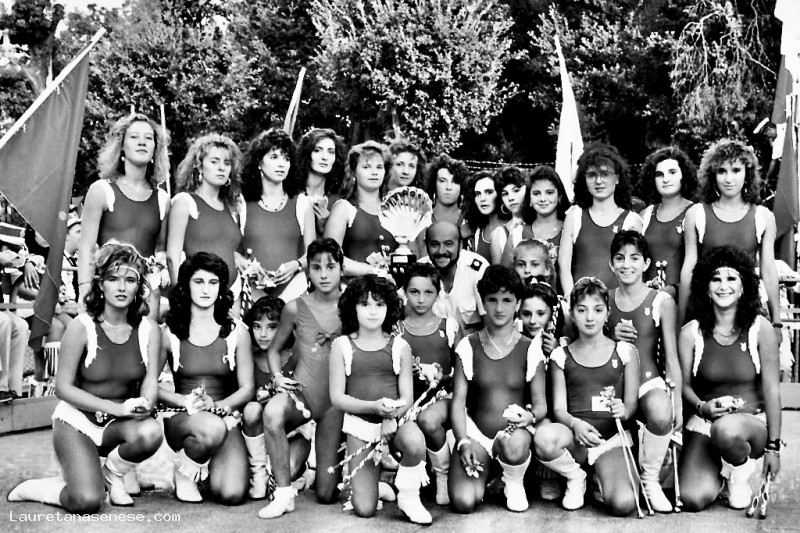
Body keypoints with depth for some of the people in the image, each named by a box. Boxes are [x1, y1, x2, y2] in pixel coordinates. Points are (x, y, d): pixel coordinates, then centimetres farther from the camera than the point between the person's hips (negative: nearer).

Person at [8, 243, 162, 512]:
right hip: (77, 421, -3)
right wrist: (116, 408, -21)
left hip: (120, 425, 3)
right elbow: (63, 387, -12)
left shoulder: (148, 330, -3)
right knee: (87, 502, -26)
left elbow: (150, 382, -4)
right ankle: (33, 489, 9)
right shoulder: (82, 327, -13)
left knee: (150, 432, -34)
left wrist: (145, 404, -30)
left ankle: (113, 472, 1)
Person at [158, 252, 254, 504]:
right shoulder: (170, 333, 1)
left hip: (225, 417, 2)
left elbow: (247, 388, 3)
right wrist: (186, 401, -15)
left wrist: (216, 405, -16)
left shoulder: (236, 331, 3)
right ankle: (184, 471, -3)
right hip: (181, 418, -1)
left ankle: (207, 464, 16)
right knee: (211, 428, -39)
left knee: (232, 495, -22)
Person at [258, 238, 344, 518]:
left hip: (335, 400, 0)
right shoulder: (295, 308, -2)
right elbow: (273, 349, 12)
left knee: (326, 495, -2)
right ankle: (284, 493, -20)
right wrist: (277, 377, -6)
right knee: (272, 412, -39)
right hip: (301, 391, 0)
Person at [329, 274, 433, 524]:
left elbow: (407, 397, 2)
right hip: (360, 423, 0)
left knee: (415, 441, -38)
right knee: (364, 509, -9)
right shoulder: (342, 345, 2)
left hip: (395, 419, 0)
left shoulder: (399, 346, 5)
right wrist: (375, 407, -19)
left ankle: (408, 497, -9)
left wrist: (392, 416, -20)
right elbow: (337, 397, -3)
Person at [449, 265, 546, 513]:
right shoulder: (468, 346, 2)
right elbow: (458, 400, -1)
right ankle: (482, 472, 15)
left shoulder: (530, 350, 1)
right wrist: (463, 443, -14)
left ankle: (514, 483, -1)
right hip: (476, 431, 0)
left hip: (514, 430, 0)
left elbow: (541, 404, 2)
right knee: (463, 502, -23)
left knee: (514, 446, -39)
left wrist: (531, 416, -22)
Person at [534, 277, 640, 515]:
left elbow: (632, 404, 7)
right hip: (575, 435, 1)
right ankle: (575, 477, -2)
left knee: (623, 504, -29)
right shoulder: (561, 356, 10)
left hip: (612, 436, -1)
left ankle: (602, 479, 11)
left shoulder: (625, 352, 9)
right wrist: (575, 424, -20)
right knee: (544, 437, -37)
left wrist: (624, 411, -18)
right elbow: (559, 408, 3)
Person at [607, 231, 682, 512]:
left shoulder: (662, 301, -1)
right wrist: (610, 336, -8)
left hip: (649, 380, -2)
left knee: (661, 414, -39)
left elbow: (671, 356, 0)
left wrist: (678, 403, -4)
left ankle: (650, 478, -13)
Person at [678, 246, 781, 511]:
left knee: (726, 430, -40)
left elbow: (771, 389, -4)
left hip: (752, 421, -1)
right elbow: (684, 385, 3)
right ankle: (714, 467, 18)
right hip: (705, 423, 2)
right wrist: (701, 407, -20)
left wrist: (773, 446, -5)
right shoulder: (691, 333, -2)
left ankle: (741, 474, -2)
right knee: (693, 499, -20)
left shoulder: (759, 328, -5)